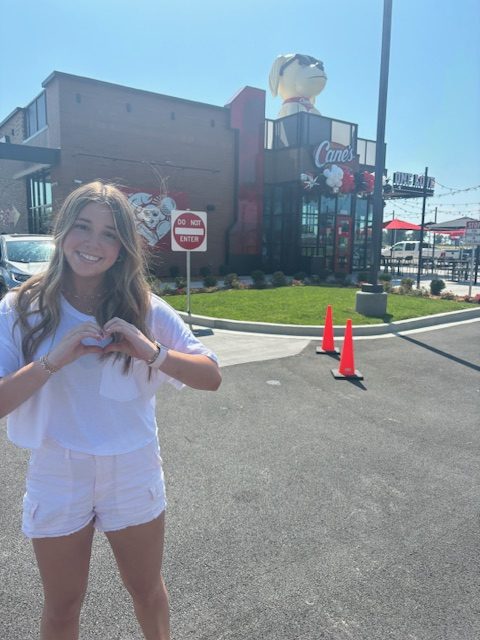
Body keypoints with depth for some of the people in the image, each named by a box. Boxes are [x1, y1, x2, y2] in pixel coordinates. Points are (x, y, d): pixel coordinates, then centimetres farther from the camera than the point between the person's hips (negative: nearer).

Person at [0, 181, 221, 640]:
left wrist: (152, 353, -27)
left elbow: (211, 376, -11)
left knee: (147, 589, 24)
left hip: (133, 477, 1)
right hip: (56, 480, 0)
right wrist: (53, 360, -28)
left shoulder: (144, 309, -9)